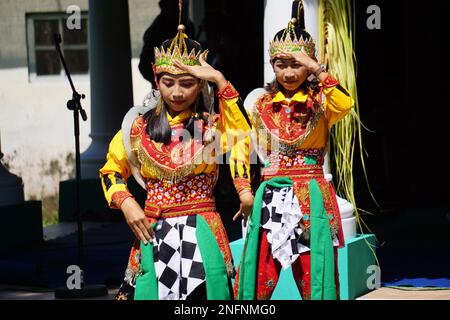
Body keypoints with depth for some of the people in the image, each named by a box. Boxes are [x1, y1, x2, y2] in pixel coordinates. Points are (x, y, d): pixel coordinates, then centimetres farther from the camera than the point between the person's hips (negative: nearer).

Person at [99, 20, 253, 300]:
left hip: (202, 234, -2)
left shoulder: (212, 124, -1)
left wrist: (221, 81, -23)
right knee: (151, 292, 0)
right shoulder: (139, 126, 6)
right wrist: (126, 204, -4)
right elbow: (112, 171, 16)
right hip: (154, 233, 2)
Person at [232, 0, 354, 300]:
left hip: (311, 197, -2)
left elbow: (345, 105, -22)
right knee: (256, 280, 0)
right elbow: (241, 146, 12)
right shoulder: (260, 102, 9)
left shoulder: (320, 100, 0)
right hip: (270, 197, 3)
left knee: (315, 280, -1)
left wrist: (316, 70, -24)